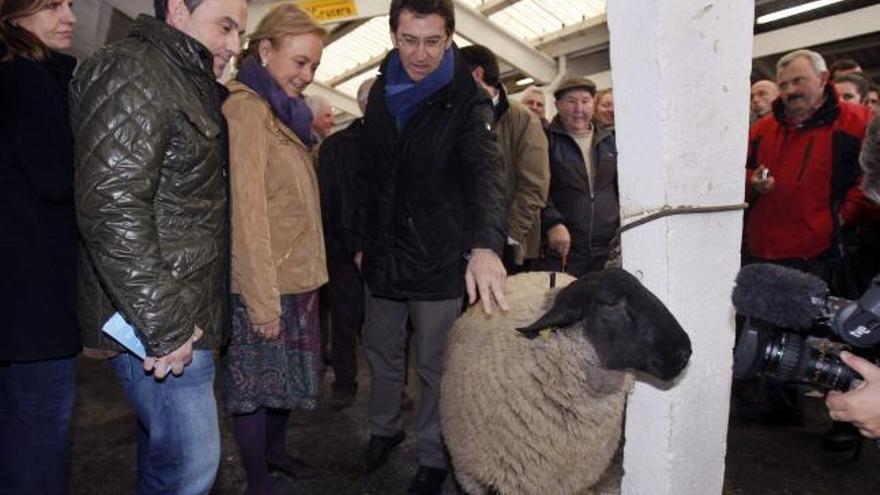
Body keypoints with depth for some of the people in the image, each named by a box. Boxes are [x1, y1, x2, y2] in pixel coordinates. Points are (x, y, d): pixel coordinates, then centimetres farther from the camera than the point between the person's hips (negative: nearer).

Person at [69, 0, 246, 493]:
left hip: (184, 313, 9)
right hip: (156, 321, -9)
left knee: (163, 445, 19)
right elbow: (112, 210, -22)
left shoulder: (192, 86, 17)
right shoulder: (130, 73, -12)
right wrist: (164, 325, -21)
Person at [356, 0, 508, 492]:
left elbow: (487, 170, -30)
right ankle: (384, 429, 43)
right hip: (383, 256, 5)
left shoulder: (467, 100, -13)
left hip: (438, 262, -5)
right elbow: (370, 176, 12)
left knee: (435, 367, 9)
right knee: (382, 354, 19)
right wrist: (364, 241, 13)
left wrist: (486, 243, -47)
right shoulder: (380, 94, 4)